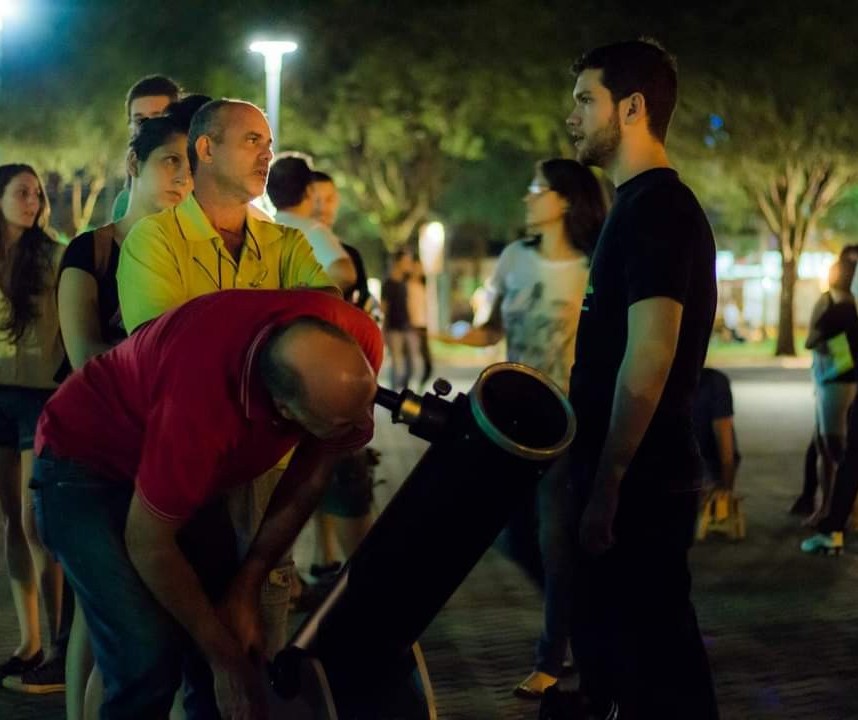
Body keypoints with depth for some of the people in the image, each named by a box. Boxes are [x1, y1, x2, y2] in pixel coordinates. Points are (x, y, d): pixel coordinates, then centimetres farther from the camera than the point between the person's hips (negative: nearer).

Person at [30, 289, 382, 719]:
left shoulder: (356, 349, -24)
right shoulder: (204, 403, -40)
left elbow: (312, 472, -5)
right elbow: (148, 545, -25)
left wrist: (247, 587, -7)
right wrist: (226, 659, -15)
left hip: (188, 470, 6)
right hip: (84, 463, -6)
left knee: (240, 643, -3)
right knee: (148, 658, -20)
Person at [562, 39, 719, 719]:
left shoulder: (657, 210, -16)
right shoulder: (642, 205, 15)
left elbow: (648, 361, -23)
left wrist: (606, 488, -22)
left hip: (639, 485, -10)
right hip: (634, 479, 10)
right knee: (615, 648, 17)